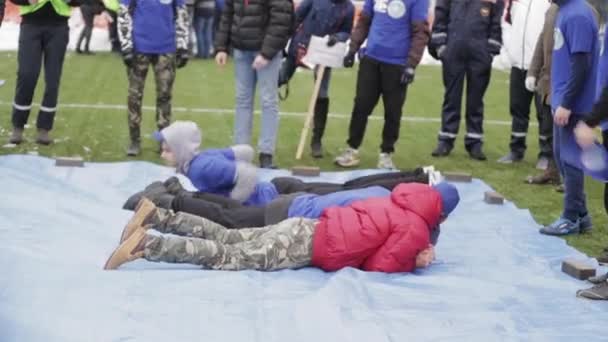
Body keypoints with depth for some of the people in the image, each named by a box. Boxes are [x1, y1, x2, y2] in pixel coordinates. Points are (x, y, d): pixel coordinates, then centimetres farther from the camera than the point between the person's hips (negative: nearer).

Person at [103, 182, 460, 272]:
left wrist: (413, 253, 22)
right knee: (225, 259, -12)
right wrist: (416, 261, 0)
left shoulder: (400, 204, 18)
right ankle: (143, 246, -21)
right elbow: (378, 266, -11)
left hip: (306, 228, 8)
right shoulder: (416, 230, -8)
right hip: (307, 246, -8)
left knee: (225, 237, 11)